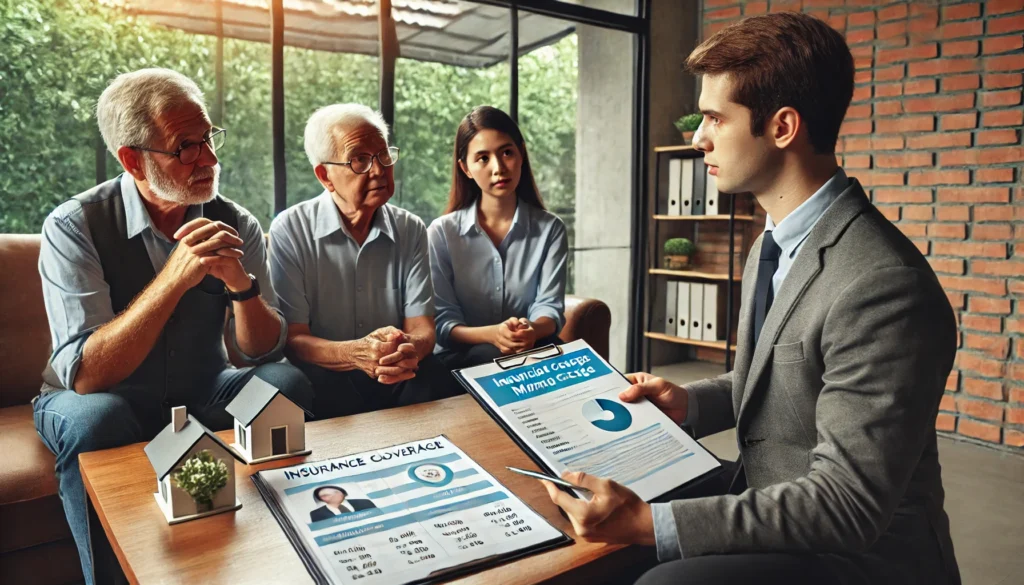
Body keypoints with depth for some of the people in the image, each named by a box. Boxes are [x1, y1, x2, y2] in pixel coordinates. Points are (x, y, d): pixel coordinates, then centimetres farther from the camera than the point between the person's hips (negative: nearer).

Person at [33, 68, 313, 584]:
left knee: (286, 385, -22)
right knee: (96, 420, -34)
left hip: (200, 393, 3)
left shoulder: (237, 226, -7)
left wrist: (241, 283, -29)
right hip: (101, 398, -3)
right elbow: (83, 376, -27)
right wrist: (176, 278, -37)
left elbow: (262, 353, -9)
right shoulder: (74, 227, -17)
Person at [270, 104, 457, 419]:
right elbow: (292, 339, -10)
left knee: (437, 380, -28)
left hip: (399, 379, 3)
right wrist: (354, 354, -31)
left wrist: (411, 348, -27)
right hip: (322, 381, -3)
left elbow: (421, 327, -1)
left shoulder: (411, 230, 5)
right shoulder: (290, 230, -4)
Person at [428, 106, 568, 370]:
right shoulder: (442, 232, -1)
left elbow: (550, 307, -4)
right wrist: (491, 334, -28)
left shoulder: (550, 229, 4)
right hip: (460, 358, -2)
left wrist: (532, 329, -30)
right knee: (489, 356, -36)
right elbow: (442, 323, -6)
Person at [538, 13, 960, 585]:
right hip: (774, 514, 9)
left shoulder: (881, 287, -27)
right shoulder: (775, 245, 4)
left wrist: (650, 523, -31)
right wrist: (689, 402, -2)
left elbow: (850, 504, -26)